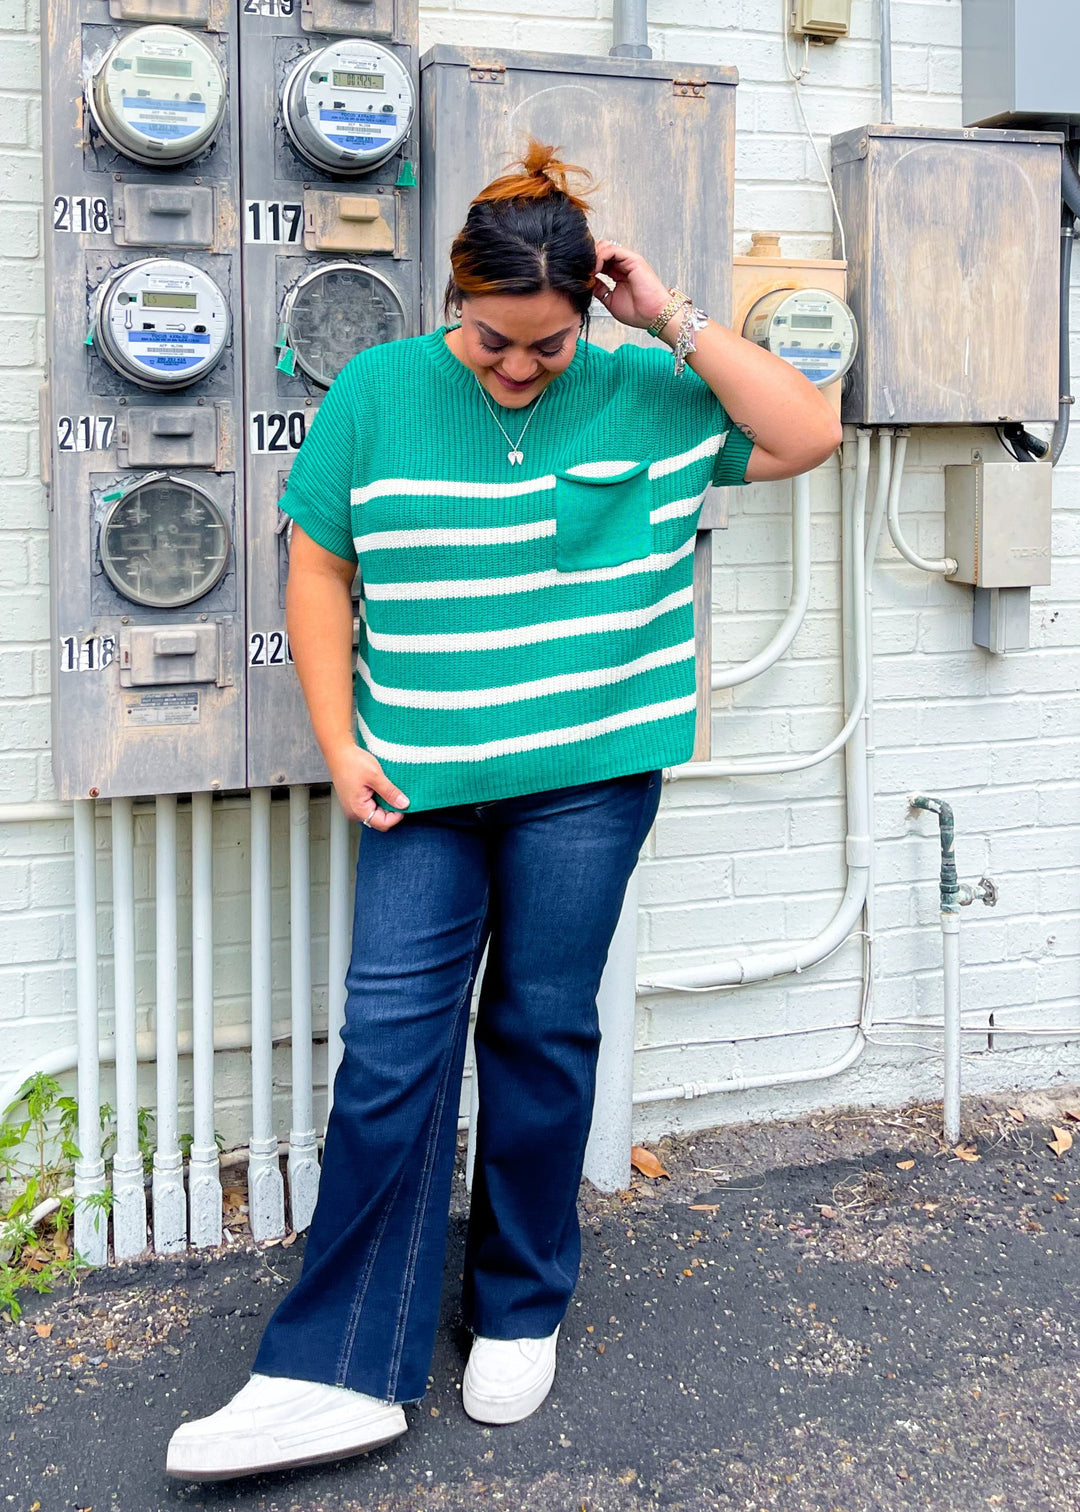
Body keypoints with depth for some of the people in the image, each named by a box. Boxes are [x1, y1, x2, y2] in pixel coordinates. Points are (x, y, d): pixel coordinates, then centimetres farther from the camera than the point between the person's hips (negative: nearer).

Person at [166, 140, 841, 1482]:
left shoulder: (646, 395, 2)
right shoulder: (376, 392, 2)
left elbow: (809, 436, -4)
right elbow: (318, 572, 5)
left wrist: (677, 326, -10)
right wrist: (340, 745, -2)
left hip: (588, 777, 0)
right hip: (420, 779, 1)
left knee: (544, 1032, 8)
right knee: (388, 1044, -3)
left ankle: (521, 1311, 27)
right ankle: (339, 1371, 3)